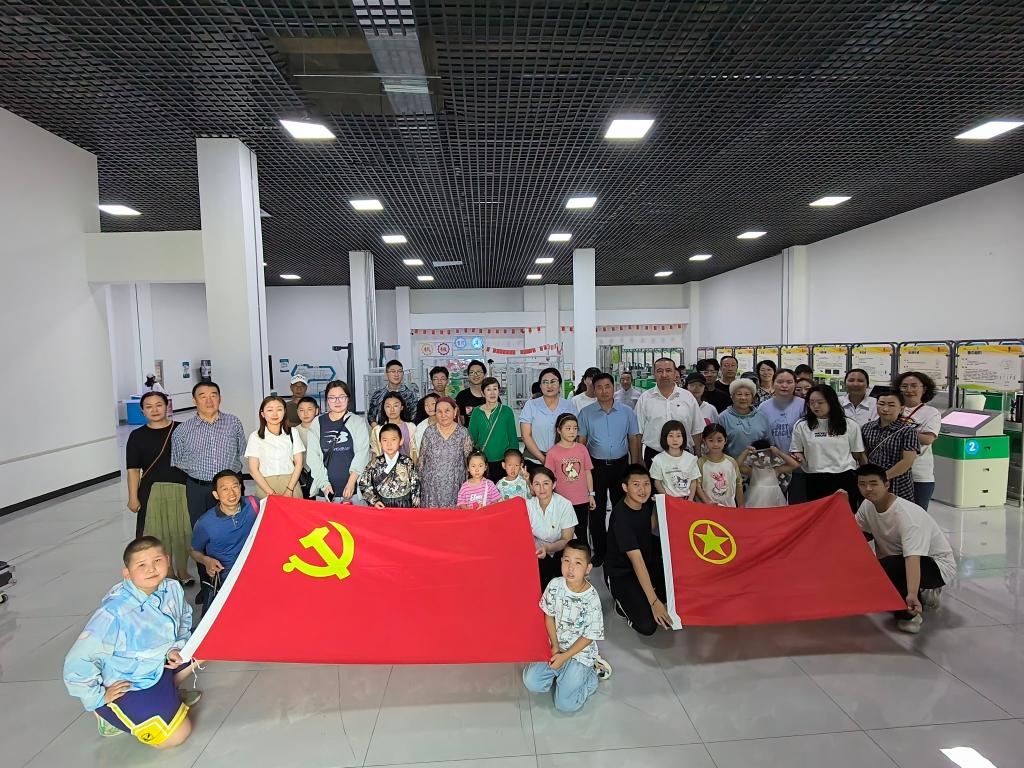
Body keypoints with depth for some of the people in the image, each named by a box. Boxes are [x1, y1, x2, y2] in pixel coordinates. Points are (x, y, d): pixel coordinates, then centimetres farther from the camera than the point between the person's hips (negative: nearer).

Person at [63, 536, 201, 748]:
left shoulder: (172, 588, -15)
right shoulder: (113, 613, -34)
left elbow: (184, 619, 6)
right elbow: (77, 662, -26)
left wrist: (175, 647, -10)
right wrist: (98, 697, -15)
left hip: (158, 664, 6)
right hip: (122, 686, -6)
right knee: (176, 735, -8)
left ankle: (166, 695, 13)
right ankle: (111, 716, 10)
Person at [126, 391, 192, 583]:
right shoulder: (137, 436, 3)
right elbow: (133, 469, 3)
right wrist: (133, 497, -2)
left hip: (181, 489, 0)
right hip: (152, 491, 0)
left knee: (182, 531, 6)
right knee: (158, 533, 3)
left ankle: (183, 571, 25)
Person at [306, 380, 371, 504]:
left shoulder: (358, 422, 3)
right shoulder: (317, 423, 8)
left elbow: (362, 454, -4)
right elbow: (313, 455, 5)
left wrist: (351, 483, -12)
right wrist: (324, 483, -4)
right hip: (326, 489, 2)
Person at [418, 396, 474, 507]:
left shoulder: (463, 432, -3)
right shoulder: (429, 432, 0)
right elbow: (421, 459, 8)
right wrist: (419, 480, 6)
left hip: (454, 485, -1)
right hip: (431, 486, 1)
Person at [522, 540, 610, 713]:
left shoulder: (592, 598, -22)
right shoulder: (555, 585, -13)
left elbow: (589, 636, -13)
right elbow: (549, 616, 1)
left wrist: (565, 656, -14)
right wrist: (555, 647, -7)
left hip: (580, 652, -4)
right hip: (556, 648, 4)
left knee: (565, 704, -11)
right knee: (531, 682, -10)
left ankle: (592, 673, 12)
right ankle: (563, 673, 14)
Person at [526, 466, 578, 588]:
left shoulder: (564, 505, -19)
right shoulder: (528, 505, -10)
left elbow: (567, 540, -14)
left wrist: (548, 548, -31)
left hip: (562, 552, -2)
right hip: (539, 554, 2)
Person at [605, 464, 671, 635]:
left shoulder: (646, 503, -7)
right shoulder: (621, 516, -29)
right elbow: (637, 561, -31)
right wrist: (654, 601, -33)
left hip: (648, 562, 8)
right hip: (621, 573, -8)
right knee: (647, 626, -21)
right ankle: (623, 603, 8)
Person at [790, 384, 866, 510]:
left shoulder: (850, 425, 4)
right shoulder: (801, 426, 3)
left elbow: (858, 455, 10)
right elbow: (796, 452, 9)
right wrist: (798, 458, -13)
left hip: (845, 479, 0)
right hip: (816, 481, 0)